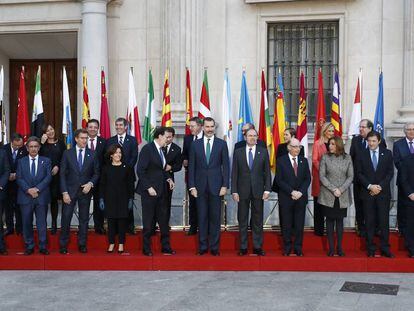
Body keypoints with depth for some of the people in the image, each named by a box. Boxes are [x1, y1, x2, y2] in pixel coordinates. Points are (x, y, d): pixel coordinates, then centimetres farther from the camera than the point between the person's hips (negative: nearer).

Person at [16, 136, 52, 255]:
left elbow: (48, 177, -2)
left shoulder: (46, 161, 8)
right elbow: (19, 178, 1)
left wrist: (37, 188, -13)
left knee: (42, 223, 2)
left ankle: (43, 246, 10)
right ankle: (29, 246, 13)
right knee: (27, 223, 4)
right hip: (25, 197, 1)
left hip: (41, 196, -1)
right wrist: (28, 190, -13)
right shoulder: (21, 162, 10)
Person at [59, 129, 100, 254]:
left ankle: (82, 244, 16)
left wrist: (90, 184, -11)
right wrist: (65, 192, -8)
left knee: (84, 219, 7)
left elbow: (96, 173, 8)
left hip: (85, 191, 1)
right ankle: (63, 245, 8)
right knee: (66, 218, -2)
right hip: (70, 190, -1)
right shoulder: (67, 153, 0)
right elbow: (62, 174, -1)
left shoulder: (92, 154, 3)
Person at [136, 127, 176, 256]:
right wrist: (148, 187, -19)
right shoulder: (147, 149, -11)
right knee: (148, 221, 4)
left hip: (162, 190, 7)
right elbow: (140, 171, -15)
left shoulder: (161, 150, 11)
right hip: (149, 191, -7)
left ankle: (166, 247, 15)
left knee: (164, 220, 8)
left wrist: (168, 178, 5)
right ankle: (146, 249, 15)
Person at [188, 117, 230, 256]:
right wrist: (192, 186, -1)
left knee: (215, 217, 2)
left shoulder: (222, 144, 3)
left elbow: (226, 166, 2)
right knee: (202, 217, 5)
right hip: (200, 186, 1)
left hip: (216, 186, -1)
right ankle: (202, 246, 13)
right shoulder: (195, 144, 5)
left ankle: (214, 247, 10)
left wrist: (225, 185, -5)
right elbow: (191, 166, 5)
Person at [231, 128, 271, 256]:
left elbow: (267, 172, 5)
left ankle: (257, 247, 12)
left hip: (258, 191, 0)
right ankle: (243, 247, 12)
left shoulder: (263, 152, 6)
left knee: (258, 220, 5)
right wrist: (234, 191, -4)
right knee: (242, 220, 5)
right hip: (242, 191, 0)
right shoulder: (238, 152, 5)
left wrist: (267, 189, -3)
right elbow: (234, 173, 3)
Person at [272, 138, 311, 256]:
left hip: (301, 197, 2)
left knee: (299, 224, 4)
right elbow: (279, 180, -6)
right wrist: (292, 192, -14)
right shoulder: (281, 161, -1)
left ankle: (298, 248, 12)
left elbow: (308, 178, 5)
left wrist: (300, 192, -9)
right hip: (286, 198, -2)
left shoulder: (304, 161, 9)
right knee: (287, 224, 4)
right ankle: (287, 248, 14)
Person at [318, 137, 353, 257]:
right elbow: (322, 176, -5)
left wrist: (341, 189, -12)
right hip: (328, 196, -1)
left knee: (340, 220, 7)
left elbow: (350, 176, 1)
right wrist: (333, 189, -12)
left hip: (343, 196, 1)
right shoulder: (325, 157, -2)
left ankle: (339, 247, 12)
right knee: (330, 220, 3)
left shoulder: (347, 158, 2)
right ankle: (331, 248, 8)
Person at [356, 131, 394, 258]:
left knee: (384, 221, 0)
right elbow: (359, 174, 2)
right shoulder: (362, 155, 4)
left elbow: (390, 172, 2)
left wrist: (380, 186, -9)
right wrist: (370, 186, -11)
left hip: (383, 192, 0)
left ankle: (385, 248, 6)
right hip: (367, 193, 0)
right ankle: (371, 249, 8)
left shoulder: (387, 153, 5)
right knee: (369, 222, 2)